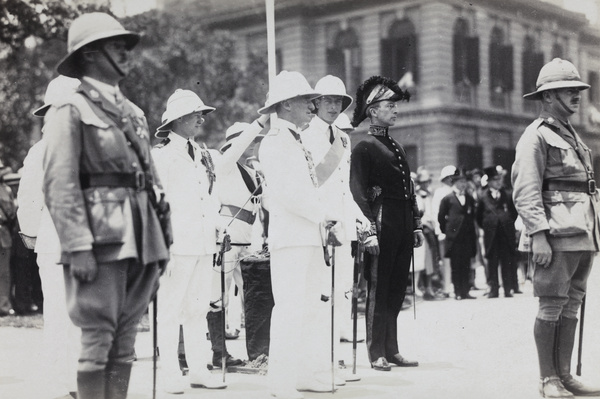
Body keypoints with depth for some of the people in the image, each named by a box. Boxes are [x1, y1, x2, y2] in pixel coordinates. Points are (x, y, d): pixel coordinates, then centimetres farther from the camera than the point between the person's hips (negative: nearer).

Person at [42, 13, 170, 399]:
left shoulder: (132, 111, 19)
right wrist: (78, 247, -19)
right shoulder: (70, 110, -3)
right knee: (97, 335, -5)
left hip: (142, 240, 7)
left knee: (125, 339, 9)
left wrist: (162, 241, 13)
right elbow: (60, 185, -11)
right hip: (101, 240, -7)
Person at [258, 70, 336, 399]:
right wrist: (322, 214, -11)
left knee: (313, 306, 11)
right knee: (290, 307, -10)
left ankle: (308, 372, 19)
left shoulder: (297, 143, 20)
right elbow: (287, 192, -17)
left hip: (311, 236, 10)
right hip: (289, 236, -10)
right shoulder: (274, 143, -9)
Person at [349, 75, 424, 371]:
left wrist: (416, 225, 17)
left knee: (396, 291, 11)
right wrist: (369, 230, -20)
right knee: (378, 291, -2)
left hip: (403, 230, 8)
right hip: (382, 227, -8)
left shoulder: (396, 147, 20)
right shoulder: (364, 147, -6)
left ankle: (391, 350, 18)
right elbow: (357, 192, -12)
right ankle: (376, 354, 3)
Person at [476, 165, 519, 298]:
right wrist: (486, 227, 5)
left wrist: (508, 225, 7)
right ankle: (493, 289, 7)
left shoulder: (507, 195, 2)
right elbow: (479, 217, 9)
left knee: (507, 262, 3)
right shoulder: (483, 197, 1)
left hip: (506, 235, 0)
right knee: (492, 263, 2)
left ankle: (508, 289, 8)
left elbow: (514, 213, 11)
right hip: (491, 236, 0)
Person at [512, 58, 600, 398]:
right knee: (552, 307, -5)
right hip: (557, 236, -8)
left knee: (572, 307, 10)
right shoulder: (536, 136, -6)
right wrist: (538, 235, -22)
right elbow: (525, 192, -14)